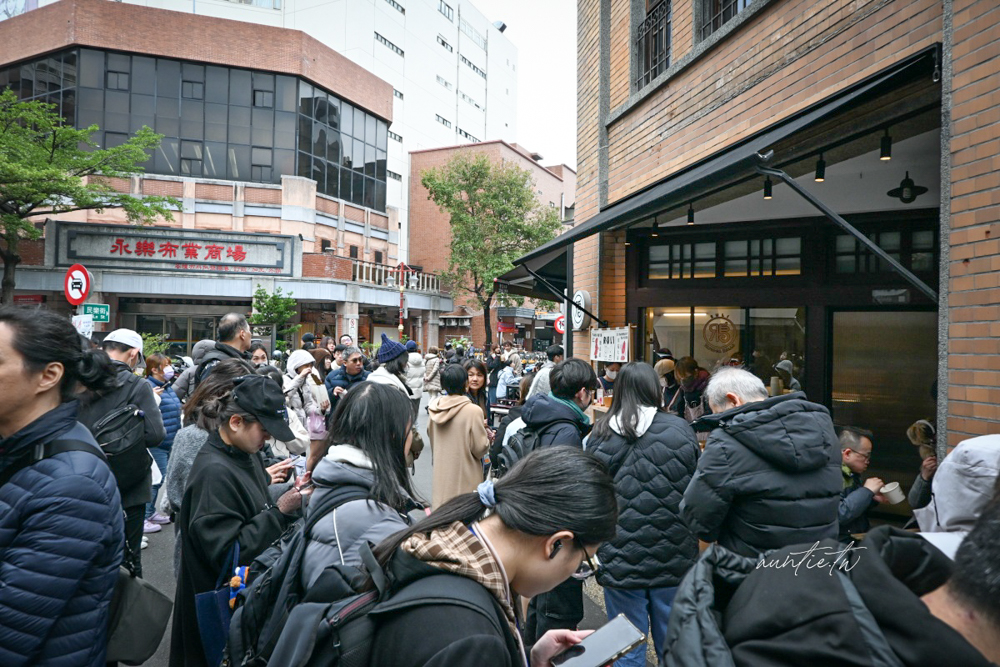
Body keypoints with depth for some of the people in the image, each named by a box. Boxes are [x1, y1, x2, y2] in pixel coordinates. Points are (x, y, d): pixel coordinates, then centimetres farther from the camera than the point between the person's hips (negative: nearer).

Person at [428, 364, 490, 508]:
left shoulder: (435, 408, -4)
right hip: (465, 478, -5)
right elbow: (481, 449, -14)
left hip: (440, 473, 5)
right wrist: (483, 430, 5)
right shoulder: (473, 411, -19)